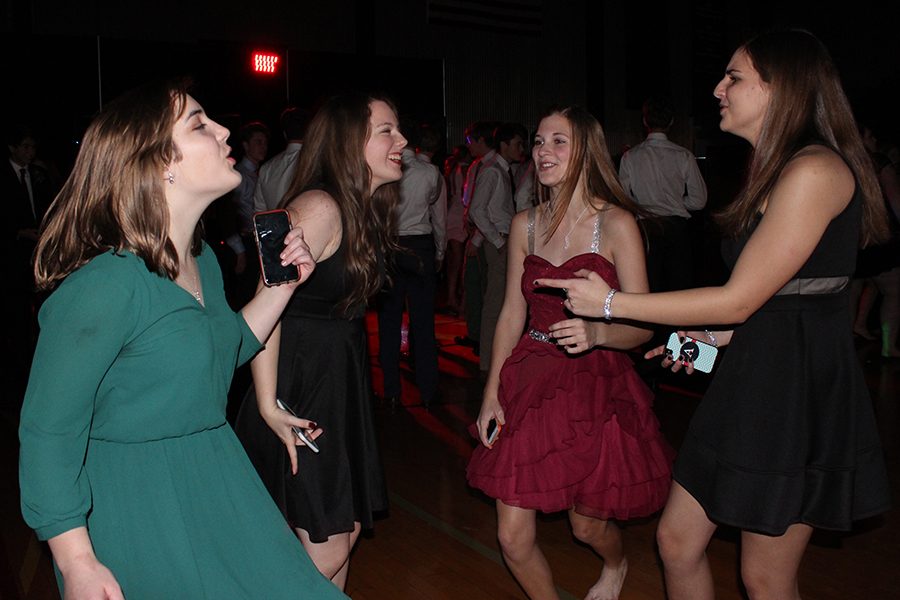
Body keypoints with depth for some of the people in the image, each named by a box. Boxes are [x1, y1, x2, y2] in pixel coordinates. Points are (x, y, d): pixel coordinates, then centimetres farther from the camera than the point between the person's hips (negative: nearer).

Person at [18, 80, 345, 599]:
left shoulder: (203, 260, 2)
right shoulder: (104, 283, -25)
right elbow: (48, 433, -21)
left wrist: (281, 285, 4)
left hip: (217, 483, 8)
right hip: (135, 513, -8)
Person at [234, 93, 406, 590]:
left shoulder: (367, 210, 8)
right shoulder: (319, 207, -21)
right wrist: (268, 406, -25)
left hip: (342, 381, 9)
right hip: (301, 385, -9)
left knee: (346, 530, 17)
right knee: (326, 551, 0)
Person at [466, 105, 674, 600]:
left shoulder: (616, 224, -8)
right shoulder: (525, 225, 5)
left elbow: (642, 326, -11)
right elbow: (512, 314, 8)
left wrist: (596, 332, -32)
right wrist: (491, 393, 4)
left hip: (595, 388, -3)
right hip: (530, 383, 4)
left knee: (587, 526, 10)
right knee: (512, 538, 1)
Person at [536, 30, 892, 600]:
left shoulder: (814, 171, -17)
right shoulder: (777, 169, 14)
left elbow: (739, 299, -18)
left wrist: (610, 302, -14)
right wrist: (714, 338, 11)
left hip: (798, 389, -9)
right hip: (752, 377, 9)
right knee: (677, 541, 12)